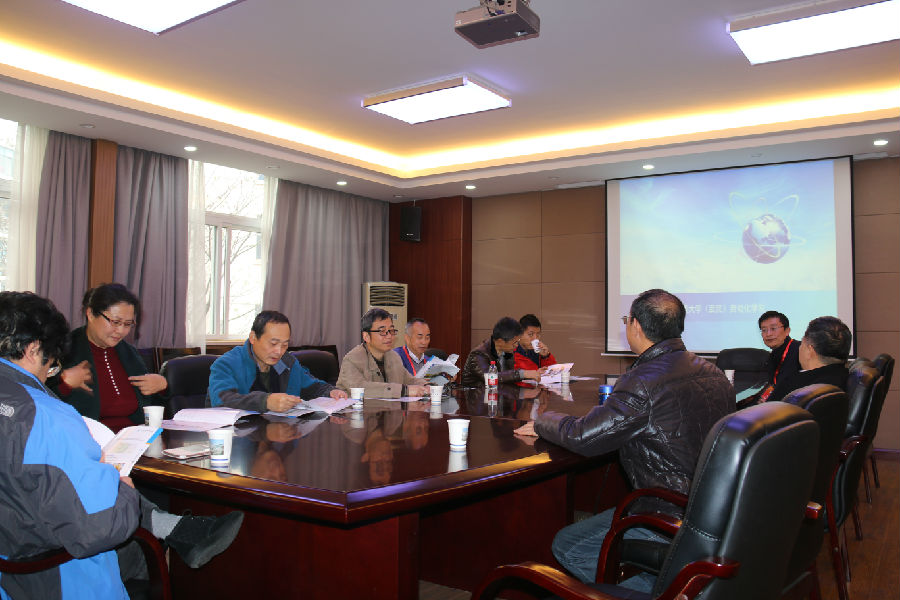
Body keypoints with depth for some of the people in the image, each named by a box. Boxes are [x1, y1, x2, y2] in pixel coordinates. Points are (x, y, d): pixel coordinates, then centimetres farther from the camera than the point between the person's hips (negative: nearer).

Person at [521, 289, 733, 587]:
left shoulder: (644, 381, -24)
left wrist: (541, 422, -1)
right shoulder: (713, 373, 4)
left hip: (673, 519, -9)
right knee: (604, 516, 27)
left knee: (566, 545, -1)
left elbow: (583, 436, -21)